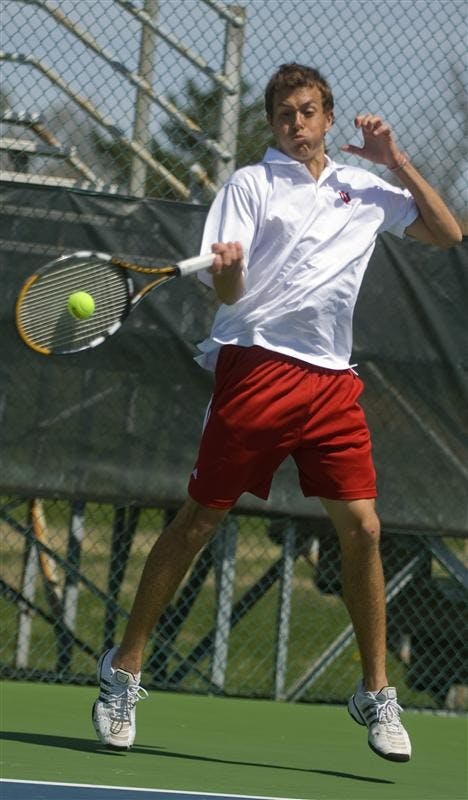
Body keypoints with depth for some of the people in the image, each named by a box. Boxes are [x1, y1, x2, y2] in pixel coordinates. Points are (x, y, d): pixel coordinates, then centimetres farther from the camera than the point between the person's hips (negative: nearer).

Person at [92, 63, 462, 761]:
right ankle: (123, 672, 8)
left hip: (332, 382, 4)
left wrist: (396, 161, 10)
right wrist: (225, 271, -30)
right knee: (199, 519, -2)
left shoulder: (365, 189, 17)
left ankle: (376, 695, 7)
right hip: (257, 365, -4)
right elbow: (226, 289, -5)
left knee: (361, 528, -3)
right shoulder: (251, 184, 3)